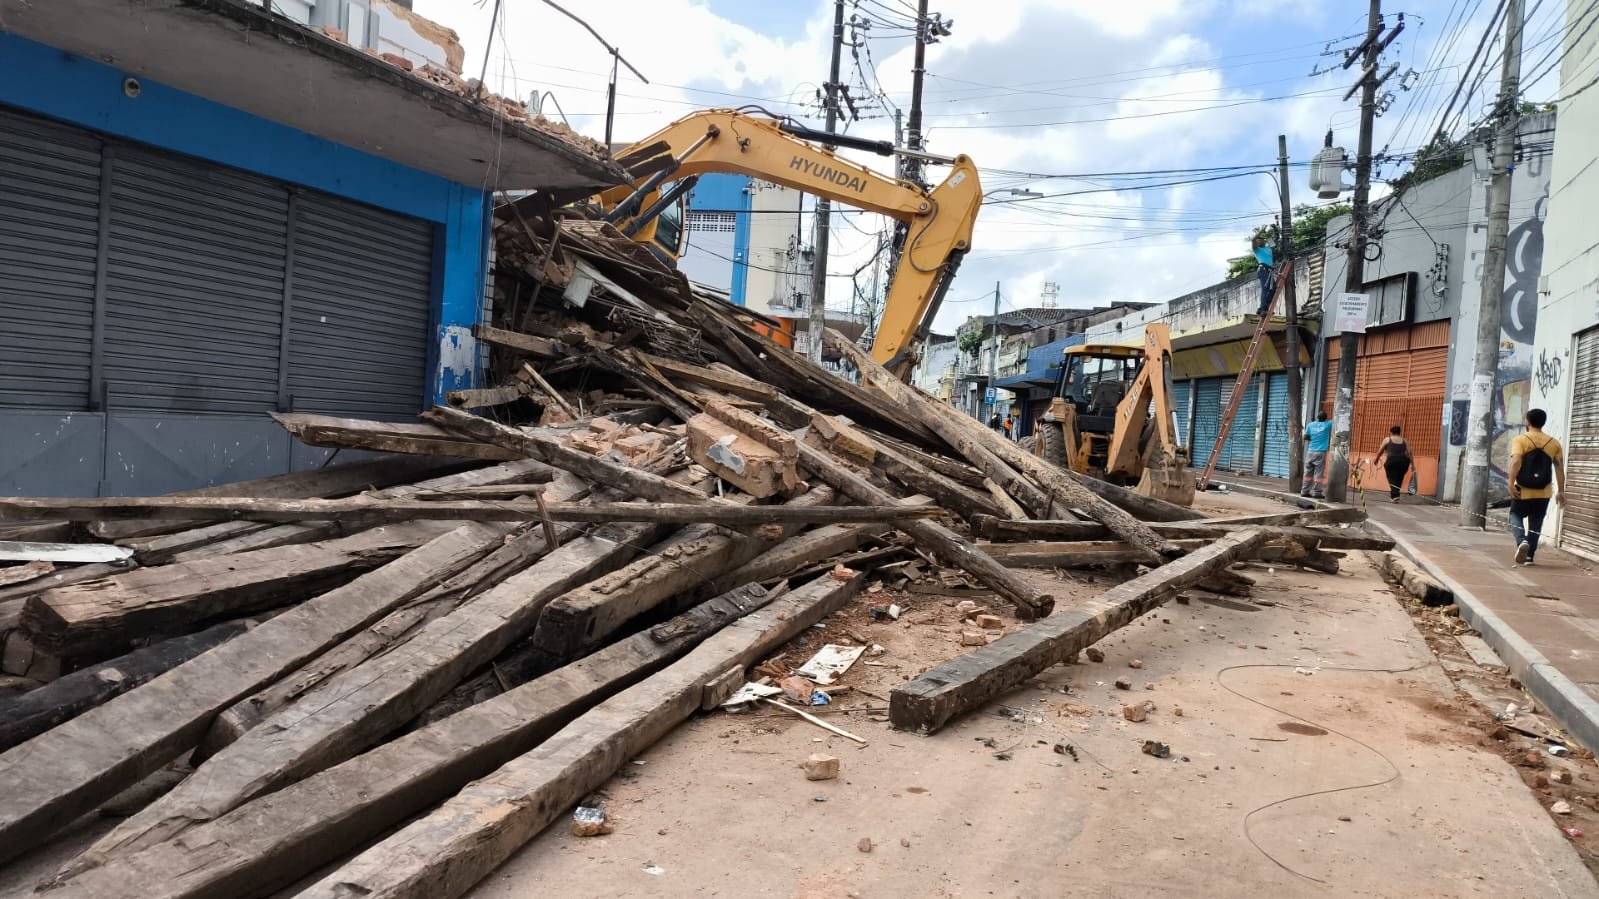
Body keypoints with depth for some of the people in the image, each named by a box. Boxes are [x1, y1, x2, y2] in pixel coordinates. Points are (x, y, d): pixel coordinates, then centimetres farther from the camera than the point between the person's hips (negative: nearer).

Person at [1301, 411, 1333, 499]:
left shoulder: (1310, 425, 5)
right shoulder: (1327, 425, 0)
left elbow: (1305, 437, 4)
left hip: (1310, 451, 3)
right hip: (1321, 452, -3)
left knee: (1308, 472, 7)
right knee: (1319, 473, -3)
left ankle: (1305, 491, 8)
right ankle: (1317, 492, -6)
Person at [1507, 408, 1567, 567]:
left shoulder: (1520, 440, -6)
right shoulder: (1554, 443, 6)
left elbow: (1516, 461, -19)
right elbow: (1559, 468, 4)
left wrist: (1511, 484, -19)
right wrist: (1561, 491, 8)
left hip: (1523, 490, -3)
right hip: (1544, 492, 3)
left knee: (1516, 516, 12)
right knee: (1536, 524, 12)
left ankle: (1522, 542, -15)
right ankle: (1529, 556, 13)